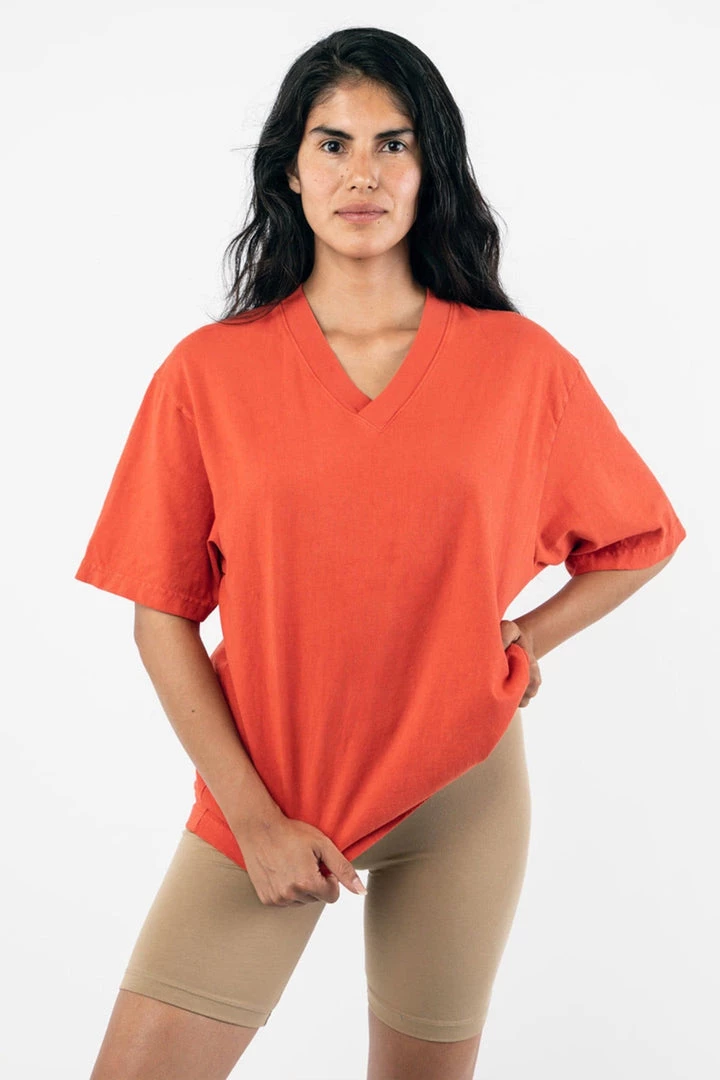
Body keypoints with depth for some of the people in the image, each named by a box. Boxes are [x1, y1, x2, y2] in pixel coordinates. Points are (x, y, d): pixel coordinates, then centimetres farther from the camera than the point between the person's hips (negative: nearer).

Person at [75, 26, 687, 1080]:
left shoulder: (520, 362, -2)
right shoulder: (209, 371, -5)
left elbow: (642, 538, 11)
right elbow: (162, 616, -4)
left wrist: (519, 642, -1)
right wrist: (255, 817, -9)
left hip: (456, 791, 1)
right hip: (265, 795, 0)